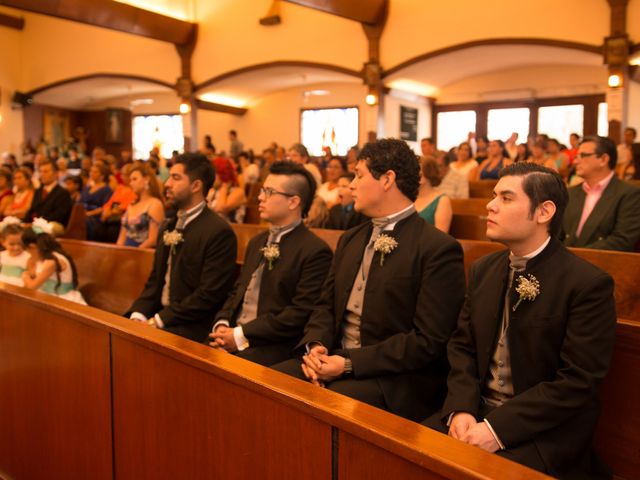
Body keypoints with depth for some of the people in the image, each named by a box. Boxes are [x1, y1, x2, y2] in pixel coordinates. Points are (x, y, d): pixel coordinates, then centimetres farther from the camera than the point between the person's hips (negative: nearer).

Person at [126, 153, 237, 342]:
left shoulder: (219, 232, -13)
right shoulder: (168, 227, 14)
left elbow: (209, 295, -17)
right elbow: (155, 279, 15)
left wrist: (159, 320, -15)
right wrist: (138, 315, -2)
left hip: (191, 329, -7)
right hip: (155, 318, 7)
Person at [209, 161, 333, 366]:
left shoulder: (315, 251, -10)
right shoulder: (257, 242, 18)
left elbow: (301, 313, -16)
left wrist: (241, 336, -15)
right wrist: (222, 325, -1)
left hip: (270, 349, -7)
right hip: (232, 338, 7)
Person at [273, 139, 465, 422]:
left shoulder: (439, 249, -12)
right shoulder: (350, 239, 13)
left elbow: (429, 341, -16)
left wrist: (350, 364, -18)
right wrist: (315, 345, -6)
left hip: (396, 381, -7)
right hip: (334, 361, 7)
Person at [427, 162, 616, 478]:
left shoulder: (589, 284, -13)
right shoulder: (483, 270, 7)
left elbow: (578, 381, -16)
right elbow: (461, 346, 9)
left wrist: (497, 429, -20)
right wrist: (461, 409, -8)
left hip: (542, 433, -5)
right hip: (475, 412, 5)